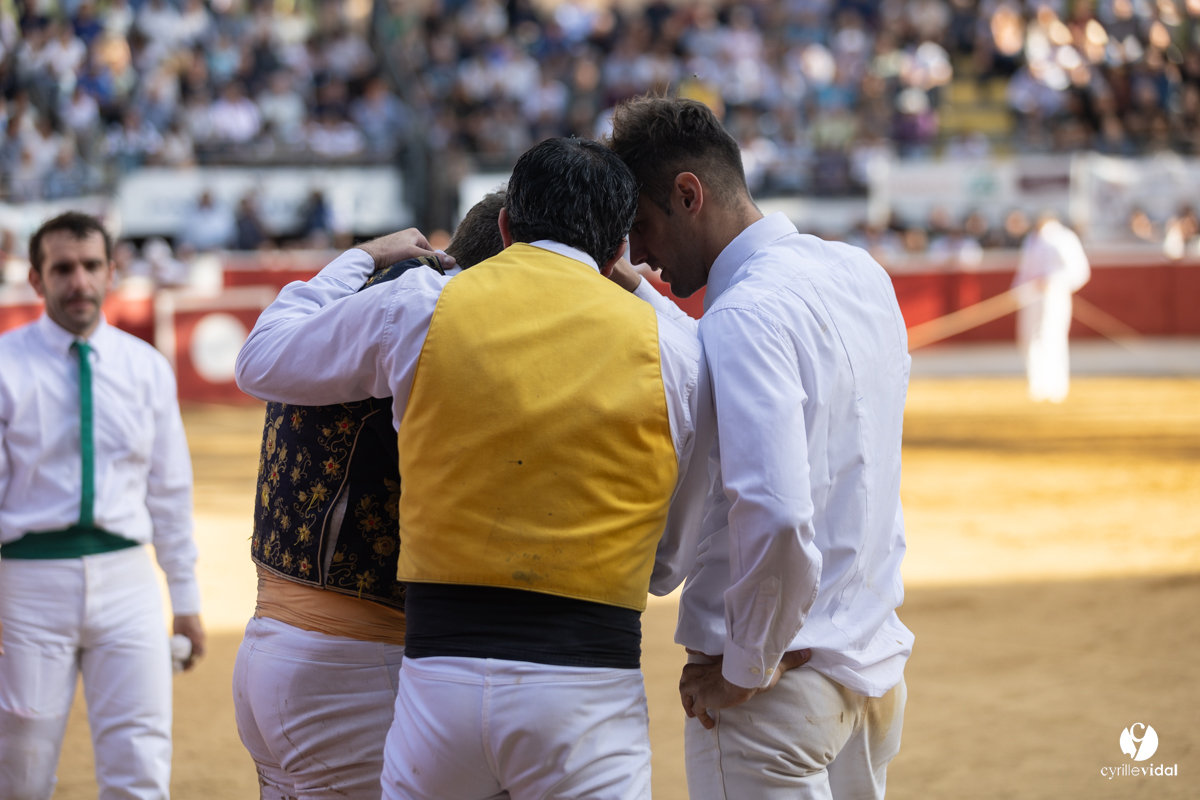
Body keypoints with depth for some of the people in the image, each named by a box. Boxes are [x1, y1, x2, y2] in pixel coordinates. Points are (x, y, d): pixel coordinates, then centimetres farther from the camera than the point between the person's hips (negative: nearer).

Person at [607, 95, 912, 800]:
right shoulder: (861, 273, 8)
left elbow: (776, 515, -30)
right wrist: (639, 298, 14)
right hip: (875, 666, 9)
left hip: (782, 687, -9)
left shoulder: (749, 312, -19)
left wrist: (744, 668, -17)